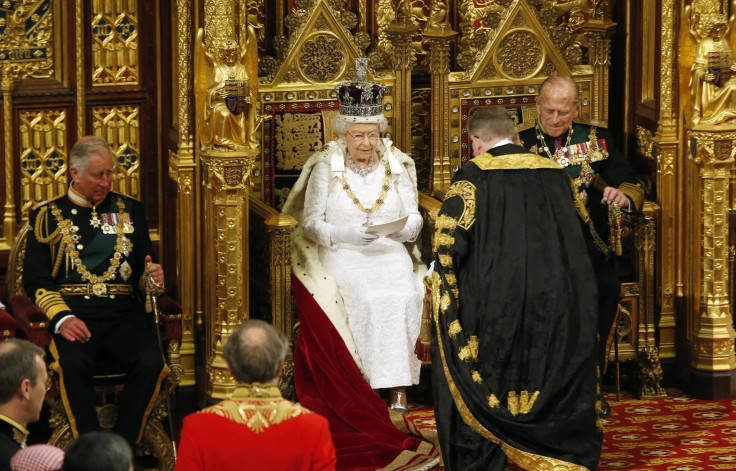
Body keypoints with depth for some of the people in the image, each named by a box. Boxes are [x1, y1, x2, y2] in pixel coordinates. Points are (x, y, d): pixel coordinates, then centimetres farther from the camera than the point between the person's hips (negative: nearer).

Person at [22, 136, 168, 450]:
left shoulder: (129, 211, 21)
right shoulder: (47, 217, 12)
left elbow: (143, 270, 25)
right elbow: (35, 281, 6)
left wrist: (152, 278, -1)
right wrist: (61, 318, -13)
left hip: (124, 314, 2)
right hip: (73, 313, -2)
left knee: (150, 363, -30)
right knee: (72, 363, -35)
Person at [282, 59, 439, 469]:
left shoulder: (397, 165, 12)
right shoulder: (325, 167, 5)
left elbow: (415, 219, 9)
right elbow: (310, 223, 0)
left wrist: (402, 228, -16)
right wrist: (347, 234, -17)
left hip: (391, 255, 2)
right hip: (340, 257, -2)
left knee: (404, 297, -29)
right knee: (369, 300, -31)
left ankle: (399, 394, -29)